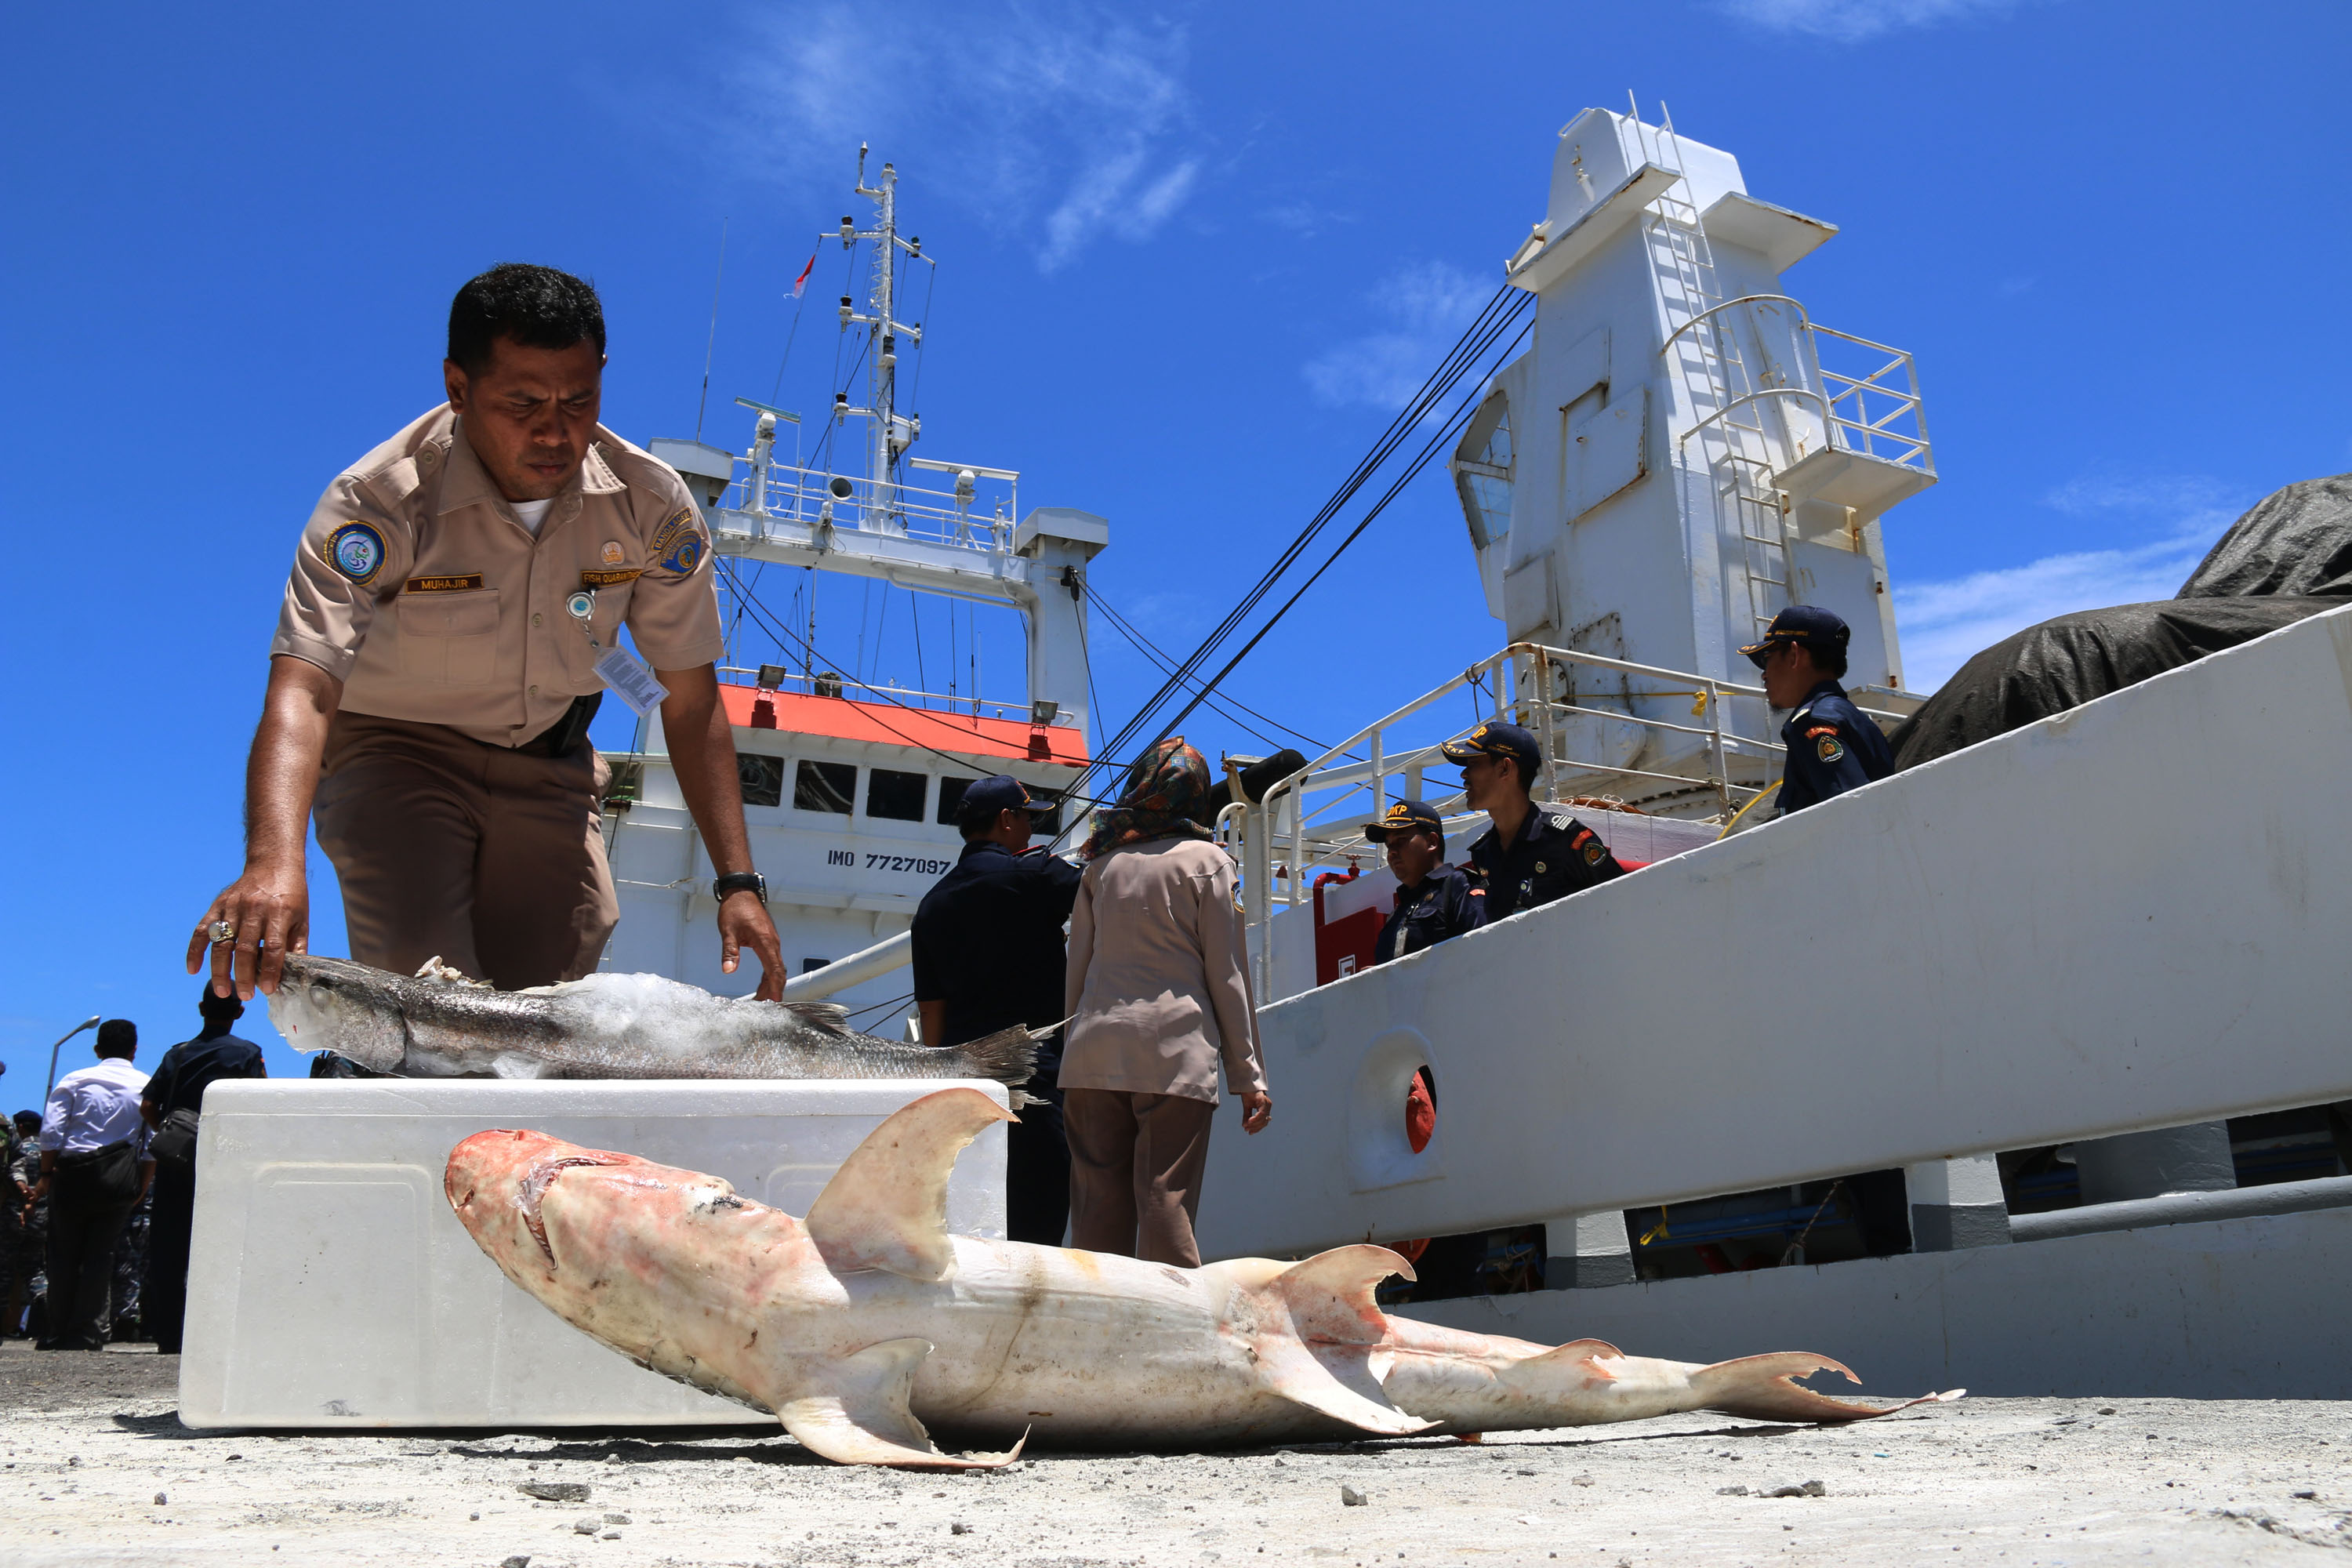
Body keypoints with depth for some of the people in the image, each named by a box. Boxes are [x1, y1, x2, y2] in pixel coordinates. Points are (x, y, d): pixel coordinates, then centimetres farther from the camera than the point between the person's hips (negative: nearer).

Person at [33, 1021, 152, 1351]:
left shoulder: (75, 1080, 3)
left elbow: (50, 1133, -4)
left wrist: (46, 1176, 7)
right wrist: (141, 1188, 9)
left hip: (72, 1174, 0)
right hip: (119, 1178, 0)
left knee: (64, 1254, 10)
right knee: (100, 1253, 6)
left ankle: (58, 1334, 15)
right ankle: (86, 1333, 5)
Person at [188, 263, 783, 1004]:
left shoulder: (652, 503, -16)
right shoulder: (378, 501, -25)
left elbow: (692, 704, -10)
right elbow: (301, 691, -36)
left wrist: (738, 882, -16)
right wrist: (273, 860, -55)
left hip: (548, 768, 3)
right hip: (392, 749, -3)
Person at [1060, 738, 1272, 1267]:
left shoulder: (1101, 865, 15)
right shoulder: (1205, 860, 5)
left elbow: (1075, 972, 15)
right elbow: (1226, 975, 3)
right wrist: (1249, 1076, 5)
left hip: (1094, 1048, 4)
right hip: (1175, 1050, -3)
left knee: (1097, 1209, 6)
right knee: (1167, 1206, -4)